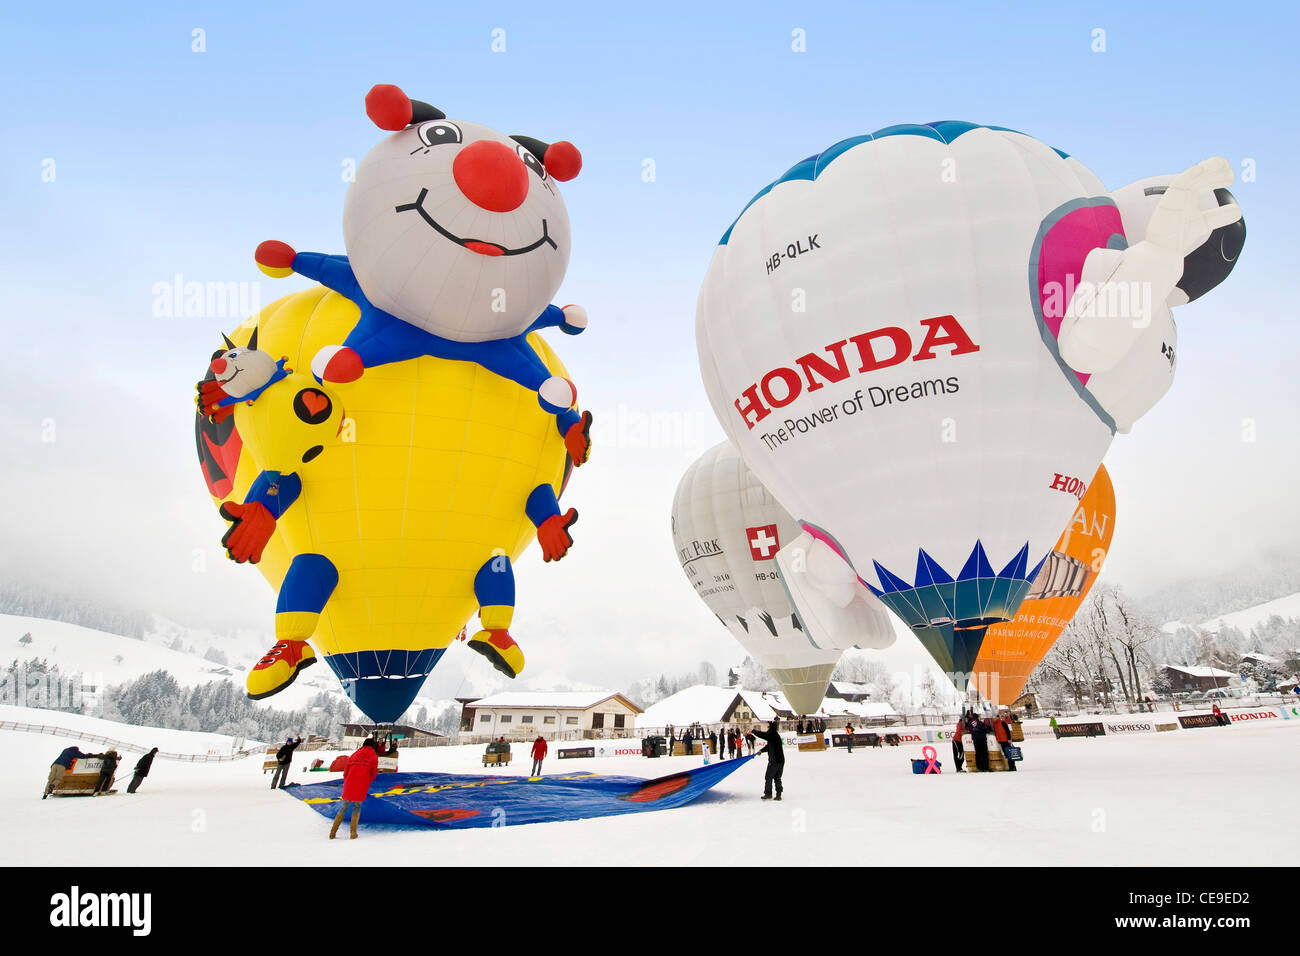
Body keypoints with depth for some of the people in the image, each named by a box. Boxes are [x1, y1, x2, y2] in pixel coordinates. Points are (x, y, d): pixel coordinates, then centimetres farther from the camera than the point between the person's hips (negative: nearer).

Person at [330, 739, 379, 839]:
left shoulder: (354, 755, 12)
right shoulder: (374, 756, 4)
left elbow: (346, 771, 12)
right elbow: (374, 774, 5)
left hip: (349, 786, 2)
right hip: (361, 788, -2)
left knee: (343, 808, 13)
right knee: (357, 808, 13)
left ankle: (332, 832, 10)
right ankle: (353, 832, 5)